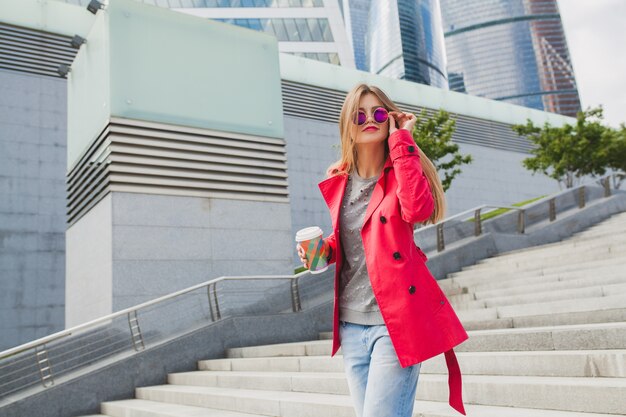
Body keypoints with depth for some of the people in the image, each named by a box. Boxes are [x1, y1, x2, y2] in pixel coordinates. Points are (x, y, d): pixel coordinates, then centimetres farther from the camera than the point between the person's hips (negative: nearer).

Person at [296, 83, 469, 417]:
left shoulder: (402, 169, -3)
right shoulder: (338, 181, 9)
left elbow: (417, 209, -26)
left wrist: (400, 140, -17)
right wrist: (325, 249, 1)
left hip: (395, 320, -5)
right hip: (350, 324, 6)